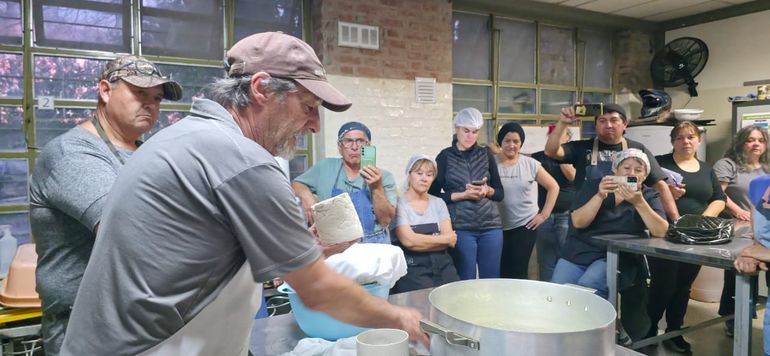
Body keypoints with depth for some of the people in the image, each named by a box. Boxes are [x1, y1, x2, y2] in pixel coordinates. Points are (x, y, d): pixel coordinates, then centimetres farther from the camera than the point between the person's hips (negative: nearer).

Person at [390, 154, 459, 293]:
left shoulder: (438, 203, 14)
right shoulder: (399, 204, -1)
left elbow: (451, 240, 5)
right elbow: (408, 240, -12)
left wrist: (421, 241, -9)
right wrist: (444, 238, -1)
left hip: (442, 264, 4)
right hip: (412, 267, -4)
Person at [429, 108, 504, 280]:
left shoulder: (486, 155, 9)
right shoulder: (445, 157, 1)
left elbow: (500, 193, 11)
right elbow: (434, 195, -3)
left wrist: (487, 190, -11)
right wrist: (463, 195, -15)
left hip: (491, 226, 3)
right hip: (461, 227, -3)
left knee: (492, 280, 7)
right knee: (466, 282, 1)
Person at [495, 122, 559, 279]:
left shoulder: (530, 164, 0)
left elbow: (553, 187, 7)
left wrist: (544, 214, 3)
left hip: (525, 226, 0)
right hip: (497, 227, 0)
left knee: (518, 272, 2)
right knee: (499, 272, 5)